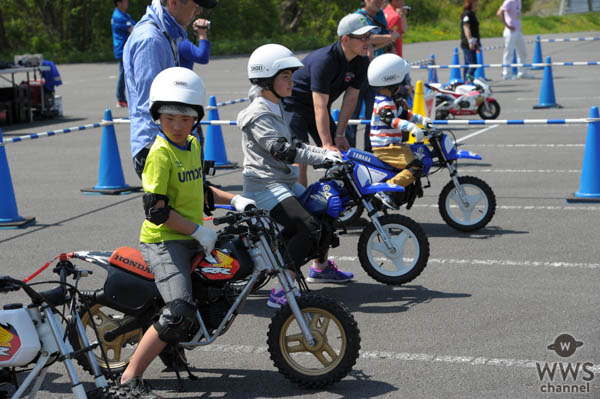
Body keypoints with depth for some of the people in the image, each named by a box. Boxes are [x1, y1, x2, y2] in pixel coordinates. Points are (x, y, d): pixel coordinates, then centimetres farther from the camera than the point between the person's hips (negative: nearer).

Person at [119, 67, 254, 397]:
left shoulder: (192, 144, 9)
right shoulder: (160, 153, -17)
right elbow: (156, 210, -21)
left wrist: (233, 200, 15)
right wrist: (199, 231, -19)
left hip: (191, 238, 9)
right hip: (163, 241, -9)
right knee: (179, 313, -22)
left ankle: (174, 350, 33)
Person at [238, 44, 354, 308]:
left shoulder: (276, 109, 17)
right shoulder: (258, 115, -16)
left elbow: (293, 145, 23)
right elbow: (281, 151, -26)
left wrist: (326, 152, 12)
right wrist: (323, 156, -28)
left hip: (285, 182, 10)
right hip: (265, 186, -10)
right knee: (309, 230, -25)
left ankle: (320, 267, 39)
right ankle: (282, 292, -26)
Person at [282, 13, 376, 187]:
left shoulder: (361, 61, -9)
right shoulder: (324, 60, -33)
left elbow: (351, 98, -7)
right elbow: (320, 107, -36)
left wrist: (339, 135, -11)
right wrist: (327, 144, -40)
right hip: (293, 104, -8)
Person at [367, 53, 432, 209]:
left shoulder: (388, 100, 17)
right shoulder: (384, 104, -18)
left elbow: (402, 113, 27)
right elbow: (391, 119, -36)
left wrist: (422, 119, 22)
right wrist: (412, 127, -48)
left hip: (390, 145, 11)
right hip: (385, 148, -11)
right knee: (416, 167, -21)